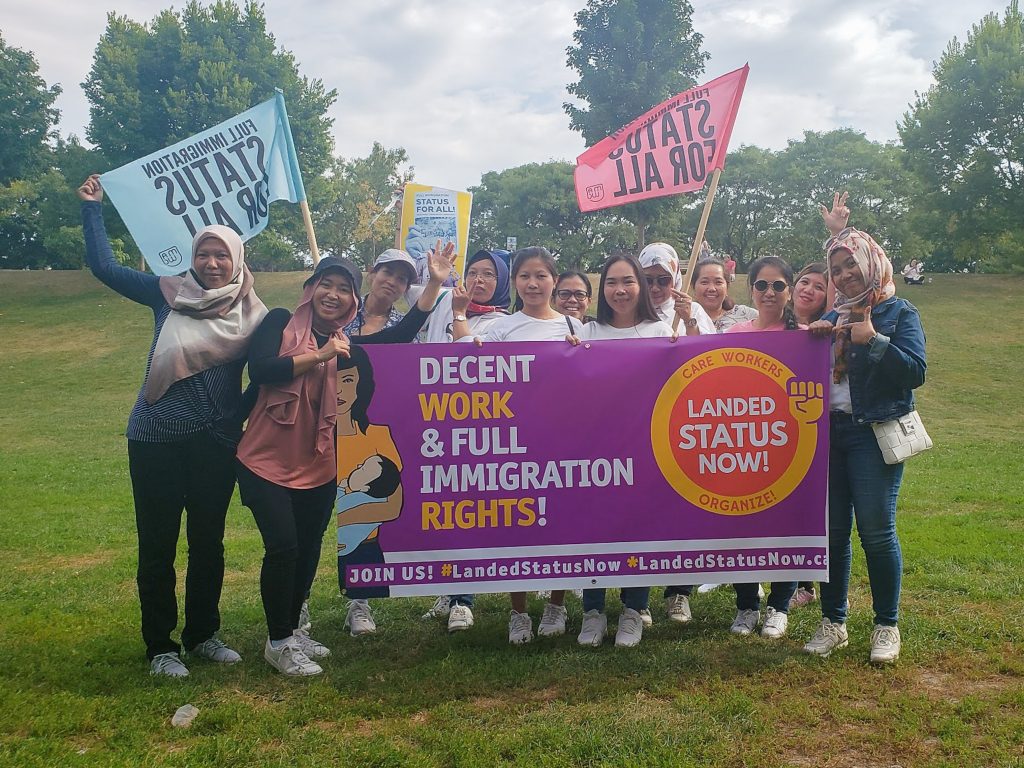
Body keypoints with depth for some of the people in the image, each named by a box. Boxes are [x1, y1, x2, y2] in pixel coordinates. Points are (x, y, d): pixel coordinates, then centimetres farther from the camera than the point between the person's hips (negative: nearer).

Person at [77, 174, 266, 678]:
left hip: (217, 442, 1)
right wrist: (92, 207, 4)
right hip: (157, 439, -1)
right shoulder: (169, 293, 1)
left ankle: (203, 635, 28)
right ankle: (160, 646, 19)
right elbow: (104, 267, 4)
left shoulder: (252, 314, 2)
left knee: (209, 541, 11)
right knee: (157, 543, 5)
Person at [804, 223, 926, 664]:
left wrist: (873, 340, -16)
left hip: (875, 433, -5)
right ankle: (833, 623, 16)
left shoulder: (899, 313, 1)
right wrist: (812, 340, -2)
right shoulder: (833, 317, 16)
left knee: (875, 529, -4)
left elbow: (915, 372, -9)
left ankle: (887, 626, 12)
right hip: (828, 431, 5)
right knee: (831, 529, 5)